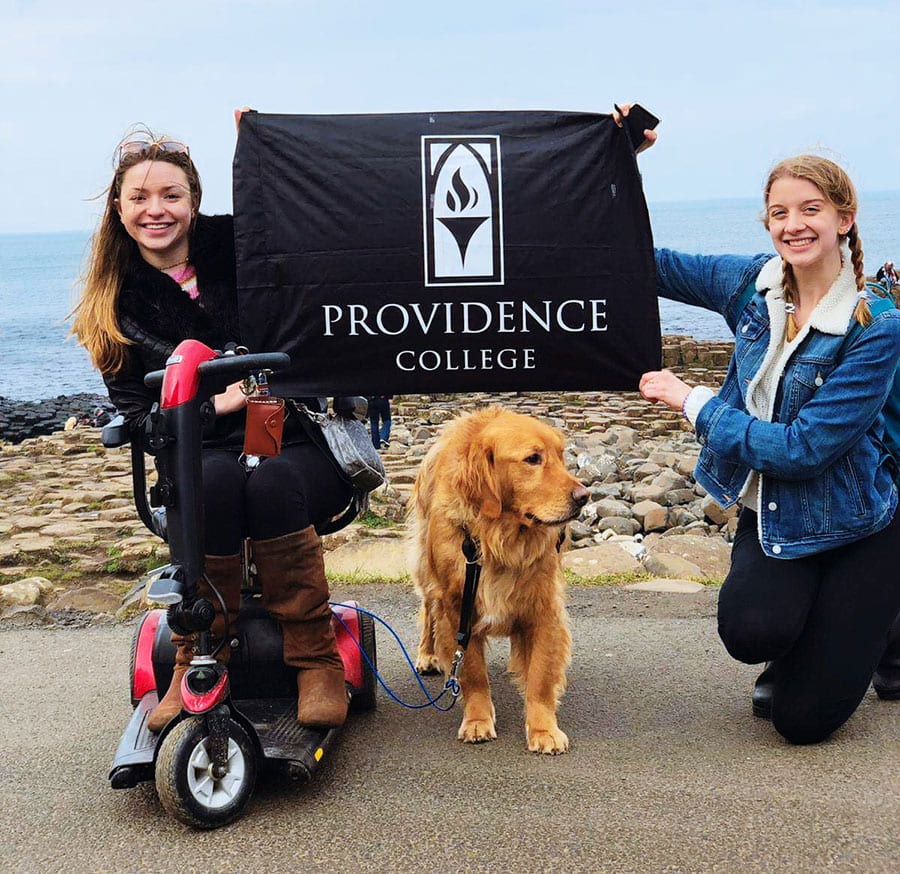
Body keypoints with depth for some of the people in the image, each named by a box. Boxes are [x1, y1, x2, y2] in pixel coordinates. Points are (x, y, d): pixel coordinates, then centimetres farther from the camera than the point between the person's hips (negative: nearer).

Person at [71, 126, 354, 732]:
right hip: (202, 458, 1)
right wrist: (209, 403, -16)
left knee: (271, 483, -36)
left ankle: (317, 659, -25)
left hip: (297, 444, 0)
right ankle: (198, 660, -22)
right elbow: (135, 413, 2)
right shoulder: (118, 303, 8)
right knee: (215, 479, -36)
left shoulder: (237, 246, 5)